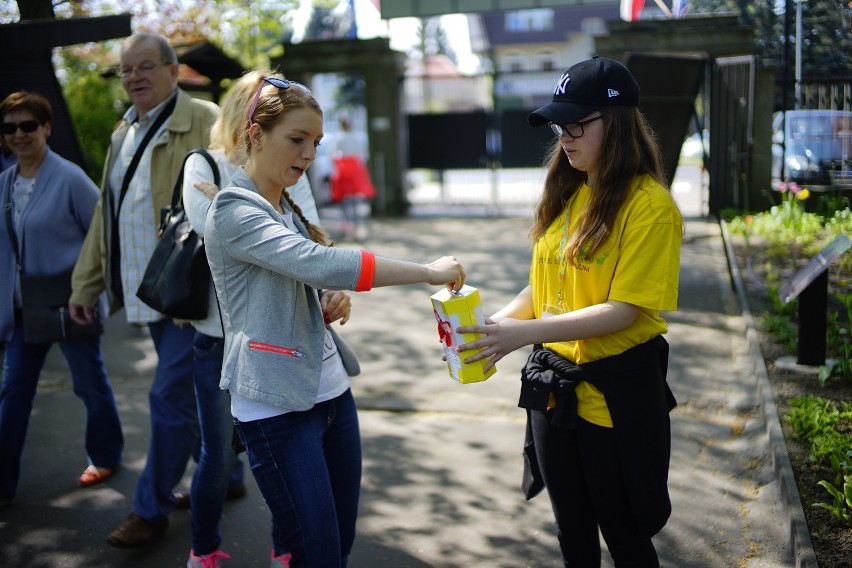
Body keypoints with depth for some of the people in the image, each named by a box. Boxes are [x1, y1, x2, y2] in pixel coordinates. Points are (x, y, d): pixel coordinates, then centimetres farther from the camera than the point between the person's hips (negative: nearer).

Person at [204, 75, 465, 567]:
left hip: (332, 391, 8)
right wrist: (429, 271, -25)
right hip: (277, 406, -8)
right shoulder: (234, 212, -14)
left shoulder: (289, 206, 13)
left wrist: (334, 300, 0)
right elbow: (320, 262, -27)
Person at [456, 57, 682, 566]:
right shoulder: (566, 195, 6)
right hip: (554, 385, 6)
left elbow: (624, 310, -21)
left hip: (616, 392, -6)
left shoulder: (650, 204, -15)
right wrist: (496, 323, -7)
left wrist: (527, 332, -27)